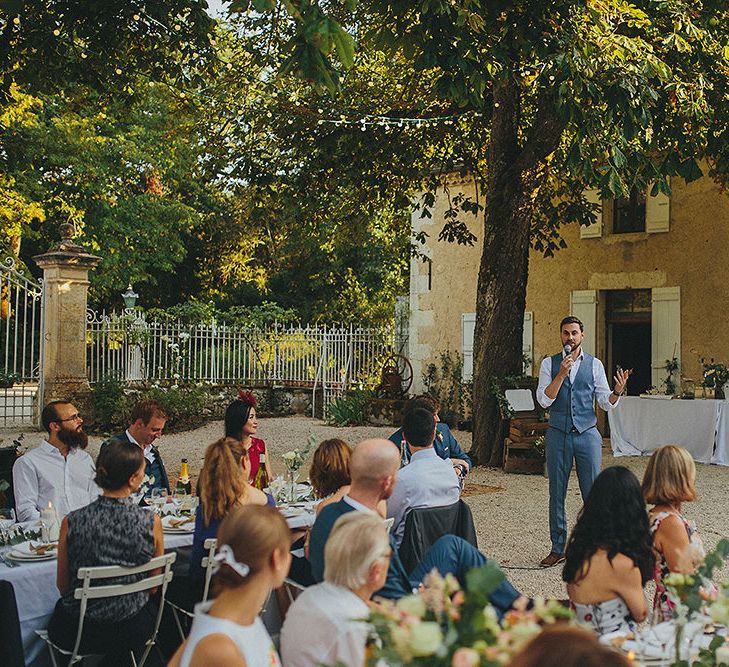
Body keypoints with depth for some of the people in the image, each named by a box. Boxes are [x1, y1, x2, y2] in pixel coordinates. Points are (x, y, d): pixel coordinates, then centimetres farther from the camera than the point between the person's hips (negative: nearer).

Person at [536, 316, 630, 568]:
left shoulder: (594, 364, 5)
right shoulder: (549, 364, 4)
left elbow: (606, 403, 4)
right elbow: (544, 400, -6)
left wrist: (618, 391, -17)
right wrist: (562, 373, -16)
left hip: (587, 434, 0)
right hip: (558, 434, 0)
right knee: (556, 493, 6)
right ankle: (558, 549, 16)